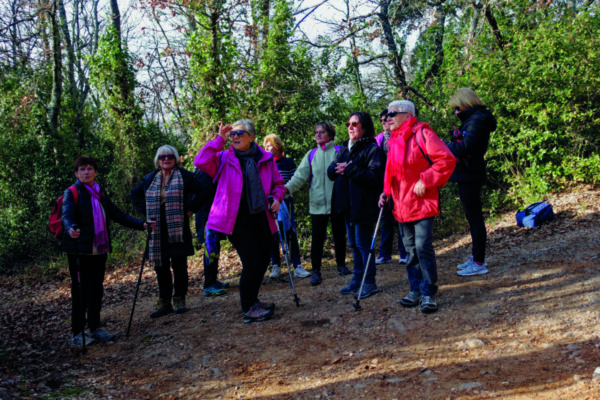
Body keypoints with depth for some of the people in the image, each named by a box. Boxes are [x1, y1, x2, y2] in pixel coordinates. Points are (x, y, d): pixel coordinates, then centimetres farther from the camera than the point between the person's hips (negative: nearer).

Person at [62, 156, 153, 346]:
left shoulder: (100, 193, 15)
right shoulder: (72, 193, -5)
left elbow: (117, 214, 16)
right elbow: (67, 216, -21)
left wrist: (141, 224, 8)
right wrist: (71, 229, -44)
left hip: (99, 250, 6)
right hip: (80, 250, -6)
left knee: (97, 289, 12)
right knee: (81, 291, -3)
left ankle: (95, 328, 23)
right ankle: (78, 333, 6)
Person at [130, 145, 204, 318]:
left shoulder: (184, 176, -1)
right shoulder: (150, 179, 12)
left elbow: (202, 191, -2)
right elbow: (134, 194, 24)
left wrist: (191, 209, -6)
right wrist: (146, 211, 12)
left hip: (178, 229, -4)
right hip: (158, 231, 4)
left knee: (179, 265, 1)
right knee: (160, 266, 6)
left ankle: (179, 299, 13)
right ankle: (164, 302, 14)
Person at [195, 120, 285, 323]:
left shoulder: (265, 159, 7)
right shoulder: (224, 159, 0)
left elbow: (278, 183, 18)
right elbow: (200, 161, -17)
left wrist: (277, 198, -2)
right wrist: (219, 139, -14)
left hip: (261, 217, 5)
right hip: (239, 220, -5)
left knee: (264, 260, 14)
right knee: (252, 263, -8)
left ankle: (252, 301, 35)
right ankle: (248, 310, 9)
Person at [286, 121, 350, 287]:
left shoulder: (339, 151, 3)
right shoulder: (311, 155, 8)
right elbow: (300, 175, 0)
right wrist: (287, 187, -15)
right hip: (317, 203, 1)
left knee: (339, 235, 13)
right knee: (317, 238, -1)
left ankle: (341, 264, 31)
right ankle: (316, 271, 7)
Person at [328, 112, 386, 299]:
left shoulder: (373, 149, -10)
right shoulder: (345, 149, 15)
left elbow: (374, 176, -21)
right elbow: (331, 171, 12)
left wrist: (349, 169, -20)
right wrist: (338, 168, -10)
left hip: (364, 206, -8)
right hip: (347, 205, 8)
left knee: (363, 244, -3)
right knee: (354, 244, 15)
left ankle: (369, 282, 8)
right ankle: (357, 279, 26)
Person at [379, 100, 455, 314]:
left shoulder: (422, 134, -9)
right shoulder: (394, 141, 16)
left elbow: (446, 160, -16)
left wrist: (425, 181, -17)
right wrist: (386, 192, 10)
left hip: (422, 202, -8)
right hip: (402, 205, 8)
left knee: (423, 247, -9)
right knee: (411, 249, 12)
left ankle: (428, 294, 0)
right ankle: (416, 291, 22)